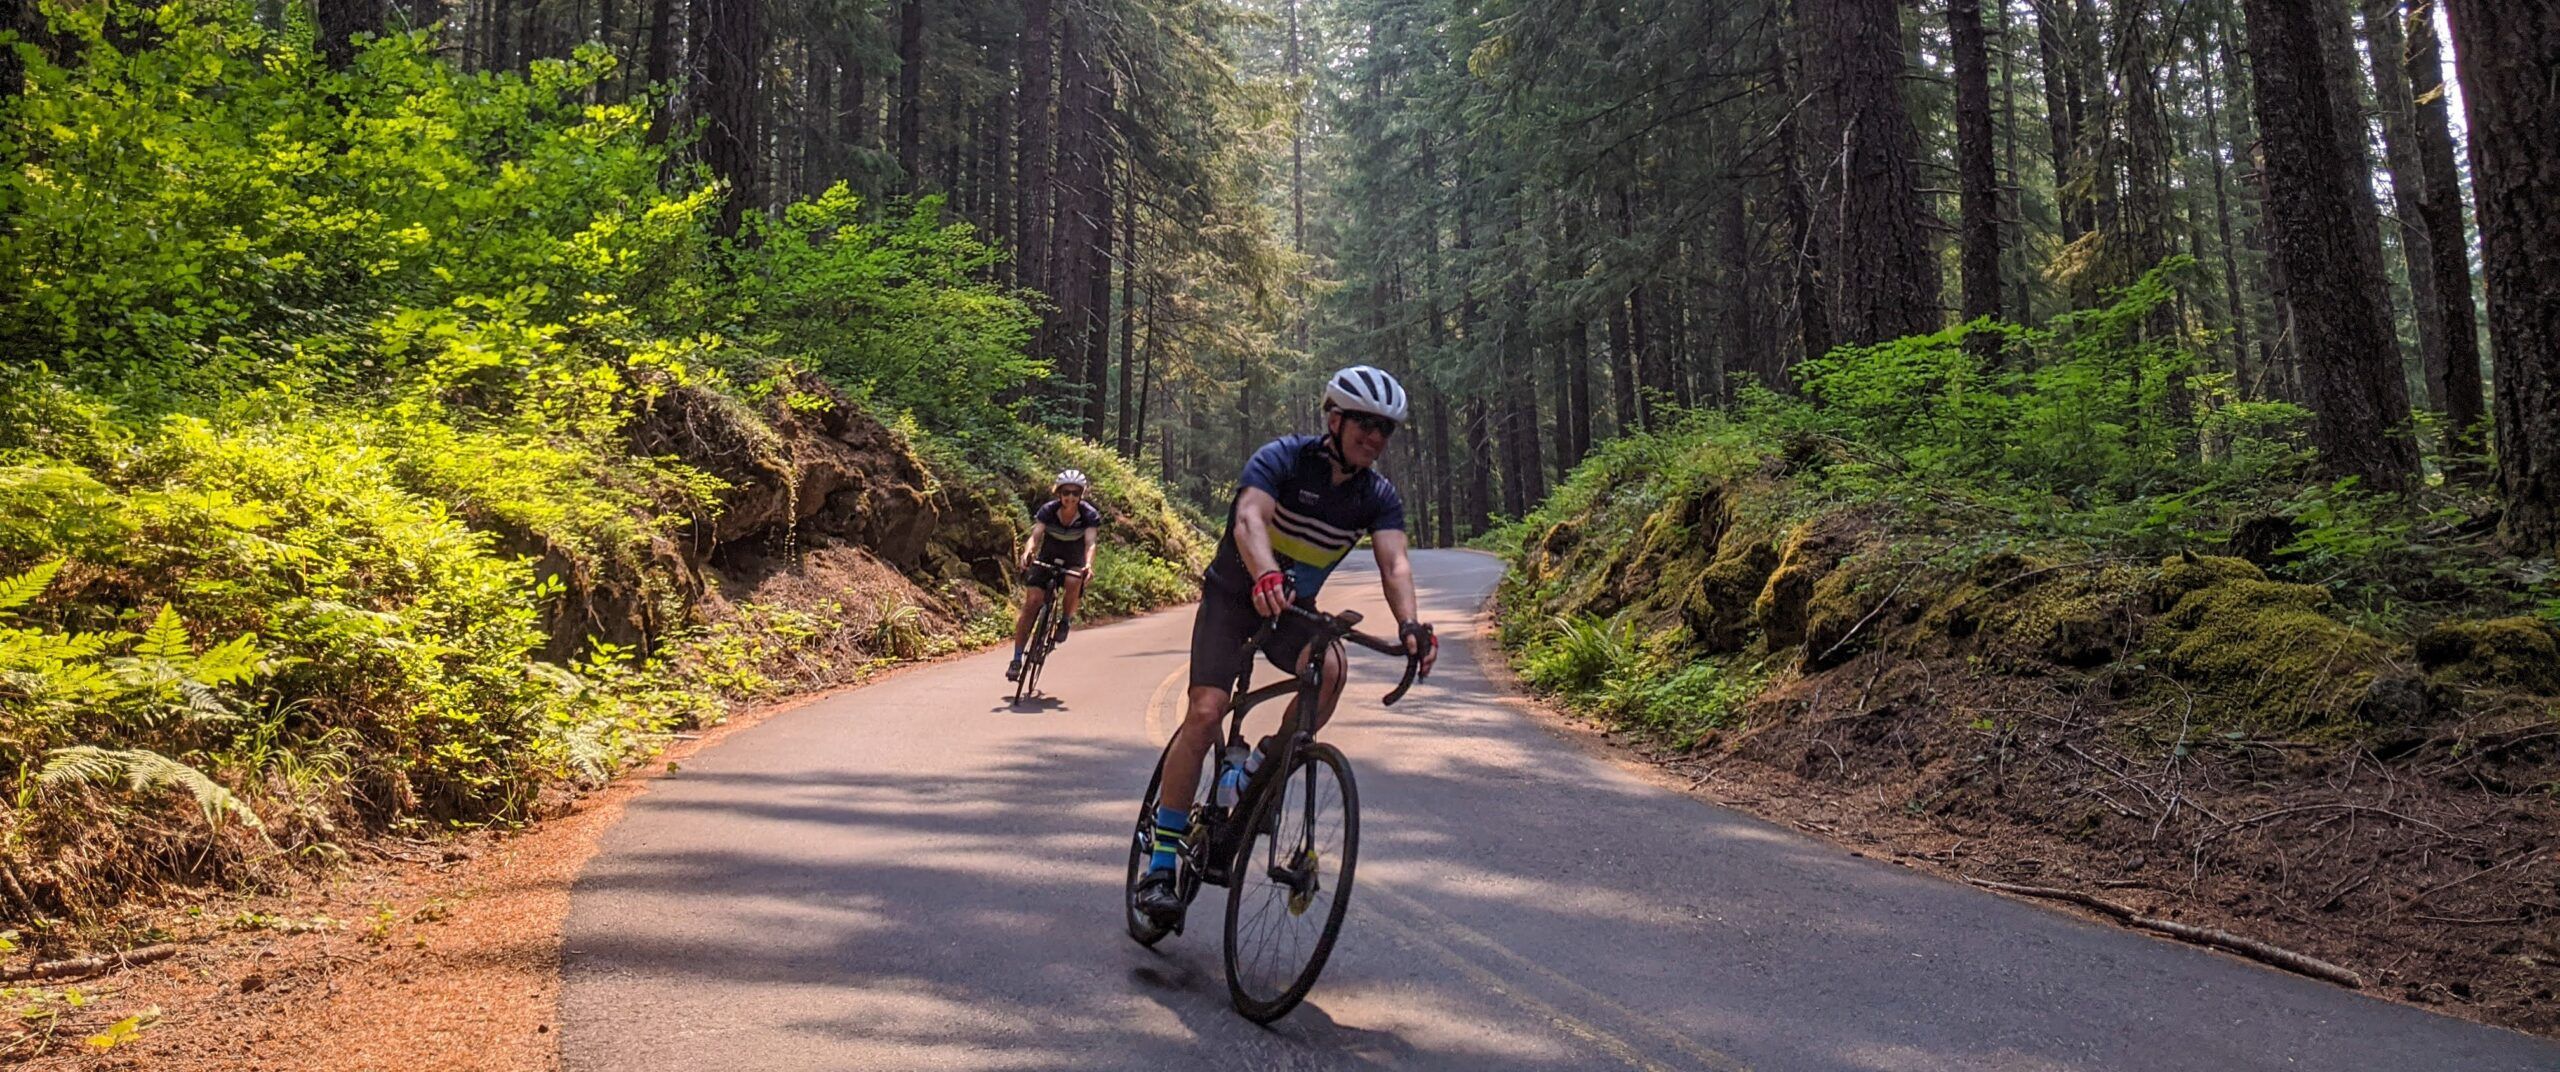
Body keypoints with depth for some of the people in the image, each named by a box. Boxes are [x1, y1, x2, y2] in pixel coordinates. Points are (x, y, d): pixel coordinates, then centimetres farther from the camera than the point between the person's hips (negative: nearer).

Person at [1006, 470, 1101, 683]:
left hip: (1073, 562, -1)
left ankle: (1065, 621, -6)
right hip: (1047, 559, 1)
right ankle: (1016, 660, -9)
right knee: (1032, 602, -15)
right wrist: (1027, 552, -50)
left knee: (1073, 583, -35)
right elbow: (1035, 535, -28)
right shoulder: (1048, 510, -17)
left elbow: (1090, 542, -32)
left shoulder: (1088, 515, -19)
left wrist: (1088, 564, -52)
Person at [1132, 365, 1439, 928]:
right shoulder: (1284, 458, -20)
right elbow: (1249, 521, -37)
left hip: (1294, 608, 4)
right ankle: (1160, 864, -9)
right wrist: (1266, 576, -58)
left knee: (1330, 669, -30)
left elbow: (1394, 564, -22)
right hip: (1234, 597, -3)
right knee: (1206, 713, -19)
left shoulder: (1378, 495, -8)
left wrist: (1410, 624, -42)